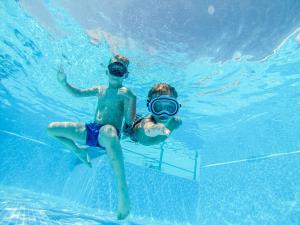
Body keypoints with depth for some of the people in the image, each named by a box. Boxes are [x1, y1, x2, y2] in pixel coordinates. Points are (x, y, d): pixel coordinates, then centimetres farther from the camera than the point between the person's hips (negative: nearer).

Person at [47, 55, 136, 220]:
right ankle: (79, 151, 21)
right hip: (91, 130, 7)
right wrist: (63, 83, 5)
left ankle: (122, 189, -39)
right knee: (52, 128, 4)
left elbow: (129, 121, -10)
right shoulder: (100, 90, 19)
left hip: (108, 133, -6)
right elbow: (77, 93, 22)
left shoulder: (126, 93, 1)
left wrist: (131, 98, -24)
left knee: (108, 131, -46)